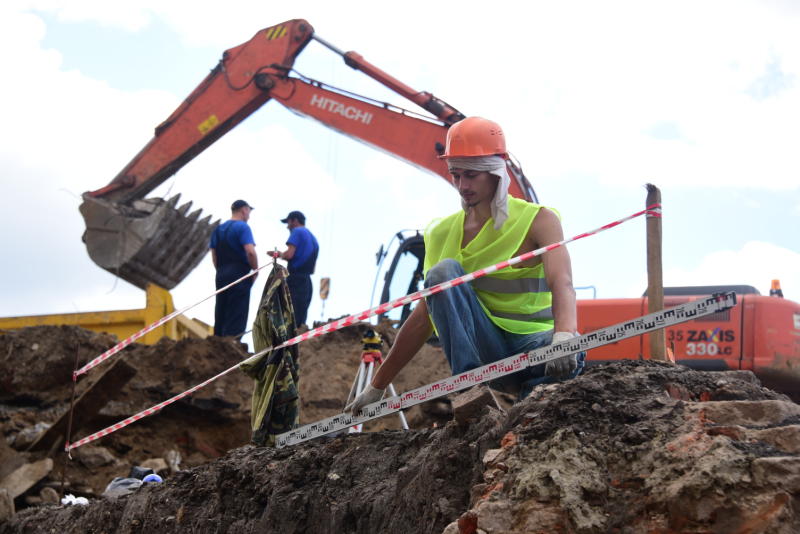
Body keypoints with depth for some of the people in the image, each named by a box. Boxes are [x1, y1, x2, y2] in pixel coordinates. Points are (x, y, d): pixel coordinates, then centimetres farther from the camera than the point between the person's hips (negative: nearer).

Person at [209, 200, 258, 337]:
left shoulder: (218, 229, 17)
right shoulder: (242, 227, -8)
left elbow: (214, 256, 18)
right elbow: (250, 251, -19)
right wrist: (255, 270, -7)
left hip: (221, 276, 7)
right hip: (239, 276, -7)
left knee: (220, 316, 10)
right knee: (237, 316, -7)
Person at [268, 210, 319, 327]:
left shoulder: (297, 232, -2)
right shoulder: (313, 238, 23)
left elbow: (289, 254, -16)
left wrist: (279, 254, 6)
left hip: (295, 279, -8)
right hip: (307, 281, 8)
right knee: (301, 320, 5)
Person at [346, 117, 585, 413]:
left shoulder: (539, 220, -4)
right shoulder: (443, 234, 8)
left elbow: (561, 283, -23)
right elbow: (424, 318, 10)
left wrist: (564, 336, -47)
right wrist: (377, 387, 7)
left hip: (533, 342, -4)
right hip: (481, 350, 4)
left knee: (567, 357, -40)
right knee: (444, 271, -22)